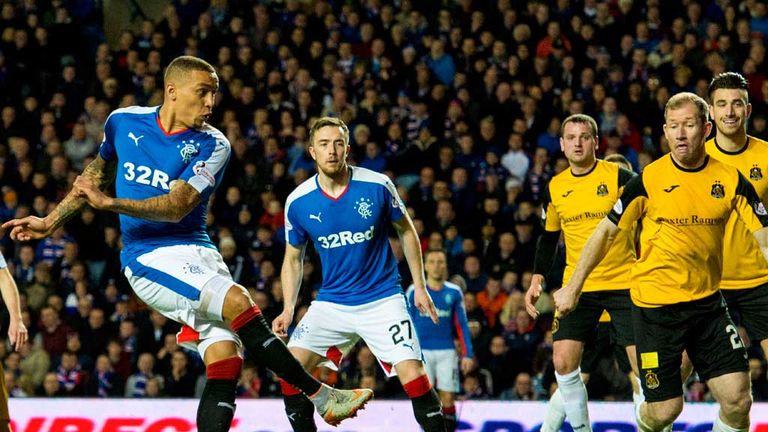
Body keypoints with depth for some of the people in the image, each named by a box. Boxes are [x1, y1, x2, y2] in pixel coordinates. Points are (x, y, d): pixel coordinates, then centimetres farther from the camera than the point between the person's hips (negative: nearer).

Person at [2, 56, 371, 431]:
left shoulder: (212, 145, -2)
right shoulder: (123, 123, 2)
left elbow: (177, 206, -14)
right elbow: (96, 174, 22)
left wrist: (109, 203, -23)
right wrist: (51, 222, 27)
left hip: (198, 253, 3)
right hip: (149, 257, -3)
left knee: (226, 361, -13)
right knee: (237, 300, -25)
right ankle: (319, 395, -24)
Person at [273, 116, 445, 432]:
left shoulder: (377, 186, -10)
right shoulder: (298, 202, -5)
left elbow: (406, 231, 6)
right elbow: (293, 258, 9)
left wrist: (420, 287, 2)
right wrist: (288, 310, -1)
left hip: (382, 300, -2)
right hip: (331, 303, 2)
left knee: (414, 377, -17)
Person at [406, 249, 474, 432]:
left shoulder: (454, 292, 7)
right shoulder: (414, 291, 3)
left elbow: (462, 325, 8)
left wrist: (467, 354, 1)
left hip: (447, 352, 1)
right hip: (422, 352, -1)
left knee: (448, 399, -3)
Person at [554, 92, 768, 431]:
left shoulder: (731, 180, -4)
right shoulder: (648, 180, -9)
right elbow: (606, 232, -1)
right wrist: (573, 286, -3)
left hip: (708, 301, 2)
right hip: (655, 306, -2)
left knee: (737, 399, -7)